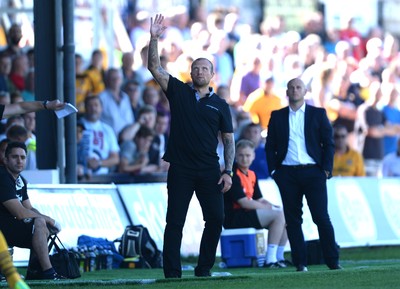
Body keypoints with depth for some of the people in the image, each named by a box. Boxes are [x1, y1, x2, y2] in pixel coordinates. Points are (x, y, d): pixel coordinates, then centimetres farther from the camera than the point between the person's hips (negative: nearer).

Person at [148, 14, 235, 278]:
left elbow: (229, 140, 8)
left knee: (216, 219, -3)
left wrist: (228, 171, -3)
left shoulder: (220, 105, 8)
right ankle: (172, 273, -1)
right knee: (175, 222, -2)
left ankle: (204, 269, 8)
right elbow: (155, 68, -3)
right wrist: (154, 38, -15)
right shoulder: (179, 92, 7)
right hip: (180, 168, -1)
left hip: (209, 171, 1)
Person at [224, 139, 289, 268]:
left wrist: (275, 207, -3)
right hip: (234, 217, -10)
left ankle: (279, 257, 8)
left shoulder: (252, 175, 15)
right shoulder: (233, 174, -14)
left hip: (248, 215, 10)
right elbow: (243, 202, -19)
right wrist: (270, 208, -12)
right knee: (278, 215, -22)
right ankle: (270, 259, -24)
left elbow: (259, 200, 17)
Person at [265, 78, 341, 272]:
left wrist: (326, 169, -3)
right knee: (292, 219, 0)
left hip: (313, 171, -2)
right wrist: (273, 170, 1)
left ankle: (332, 261, -2)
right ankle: (300, 262, 3)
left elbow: (328, 143, 7)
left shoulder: (318, 114, 8)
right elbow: (270, 146, 12)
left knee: (322, 217, -7)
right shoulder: (277, 116, 12)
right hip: (287, 174, 2)